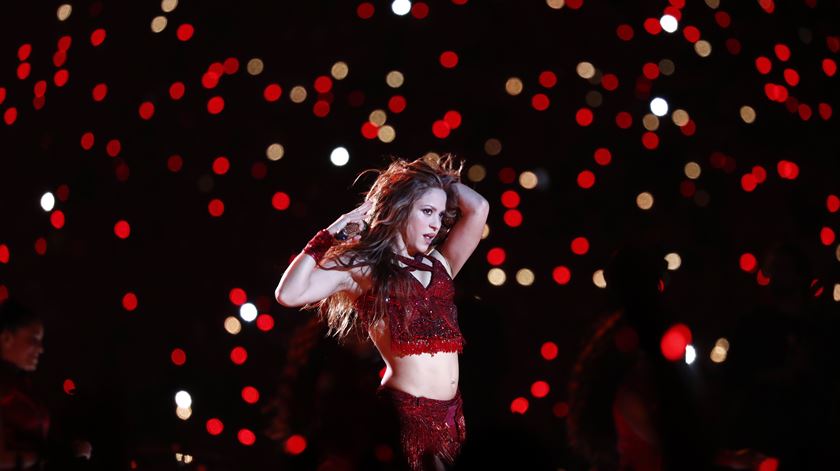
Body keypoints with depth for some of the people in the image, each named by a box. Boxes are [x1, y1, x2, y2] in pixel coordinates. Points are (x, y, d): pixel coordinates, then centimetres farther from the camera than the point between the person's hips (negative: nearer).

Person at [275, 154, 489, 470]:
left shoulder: (440, 263, 14)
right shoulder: (360, 267, -1)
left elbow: (478, 208, 8)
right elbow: (289, 295, -13)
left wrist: (437, 176, 17)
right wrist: (330, 236, -7)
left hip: (452, 411, 6)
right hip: (406, 411, -6)